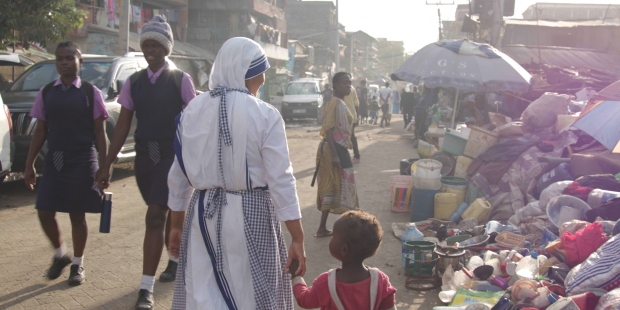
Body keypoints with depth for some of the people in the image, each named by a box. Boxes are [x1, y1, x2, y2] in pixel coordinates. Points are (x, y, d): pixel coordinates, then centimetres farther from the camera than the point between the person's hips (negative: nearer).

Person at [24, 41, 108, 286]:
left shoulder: (90, 93, -2)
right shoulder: (46, 93, 6)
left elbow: (100, 133, -1)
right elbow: (40, 131, 9)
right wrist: (29, 164, 7)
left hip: (82, 162, -3)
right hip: (54, 161, 3)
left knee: (77, 215, 4)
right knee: (45, 213, 1)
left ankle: (78, 265, 21)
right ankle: (60, 254, 27)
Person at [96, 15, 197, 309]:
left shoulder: (181, 80, -4)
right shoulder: (133, 82, 7)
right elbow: (123, 125, 8)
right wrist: (107, 163, 6)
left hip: (172, 156, -4)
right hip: (144, 156, 4)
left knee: (155, 218, -11)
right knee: (167, 213, 19)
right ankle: (175, 260, 42)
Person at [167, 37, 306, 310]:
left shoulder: (193, 110, 3)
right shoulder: (265, 115, -10)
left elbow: (179, 174, 8)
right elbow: (281, 180, -13)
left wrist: (177, 225, 19)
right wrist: (297, 239, -9)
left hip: (202, 212, 4)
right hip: (249, 214, -4)